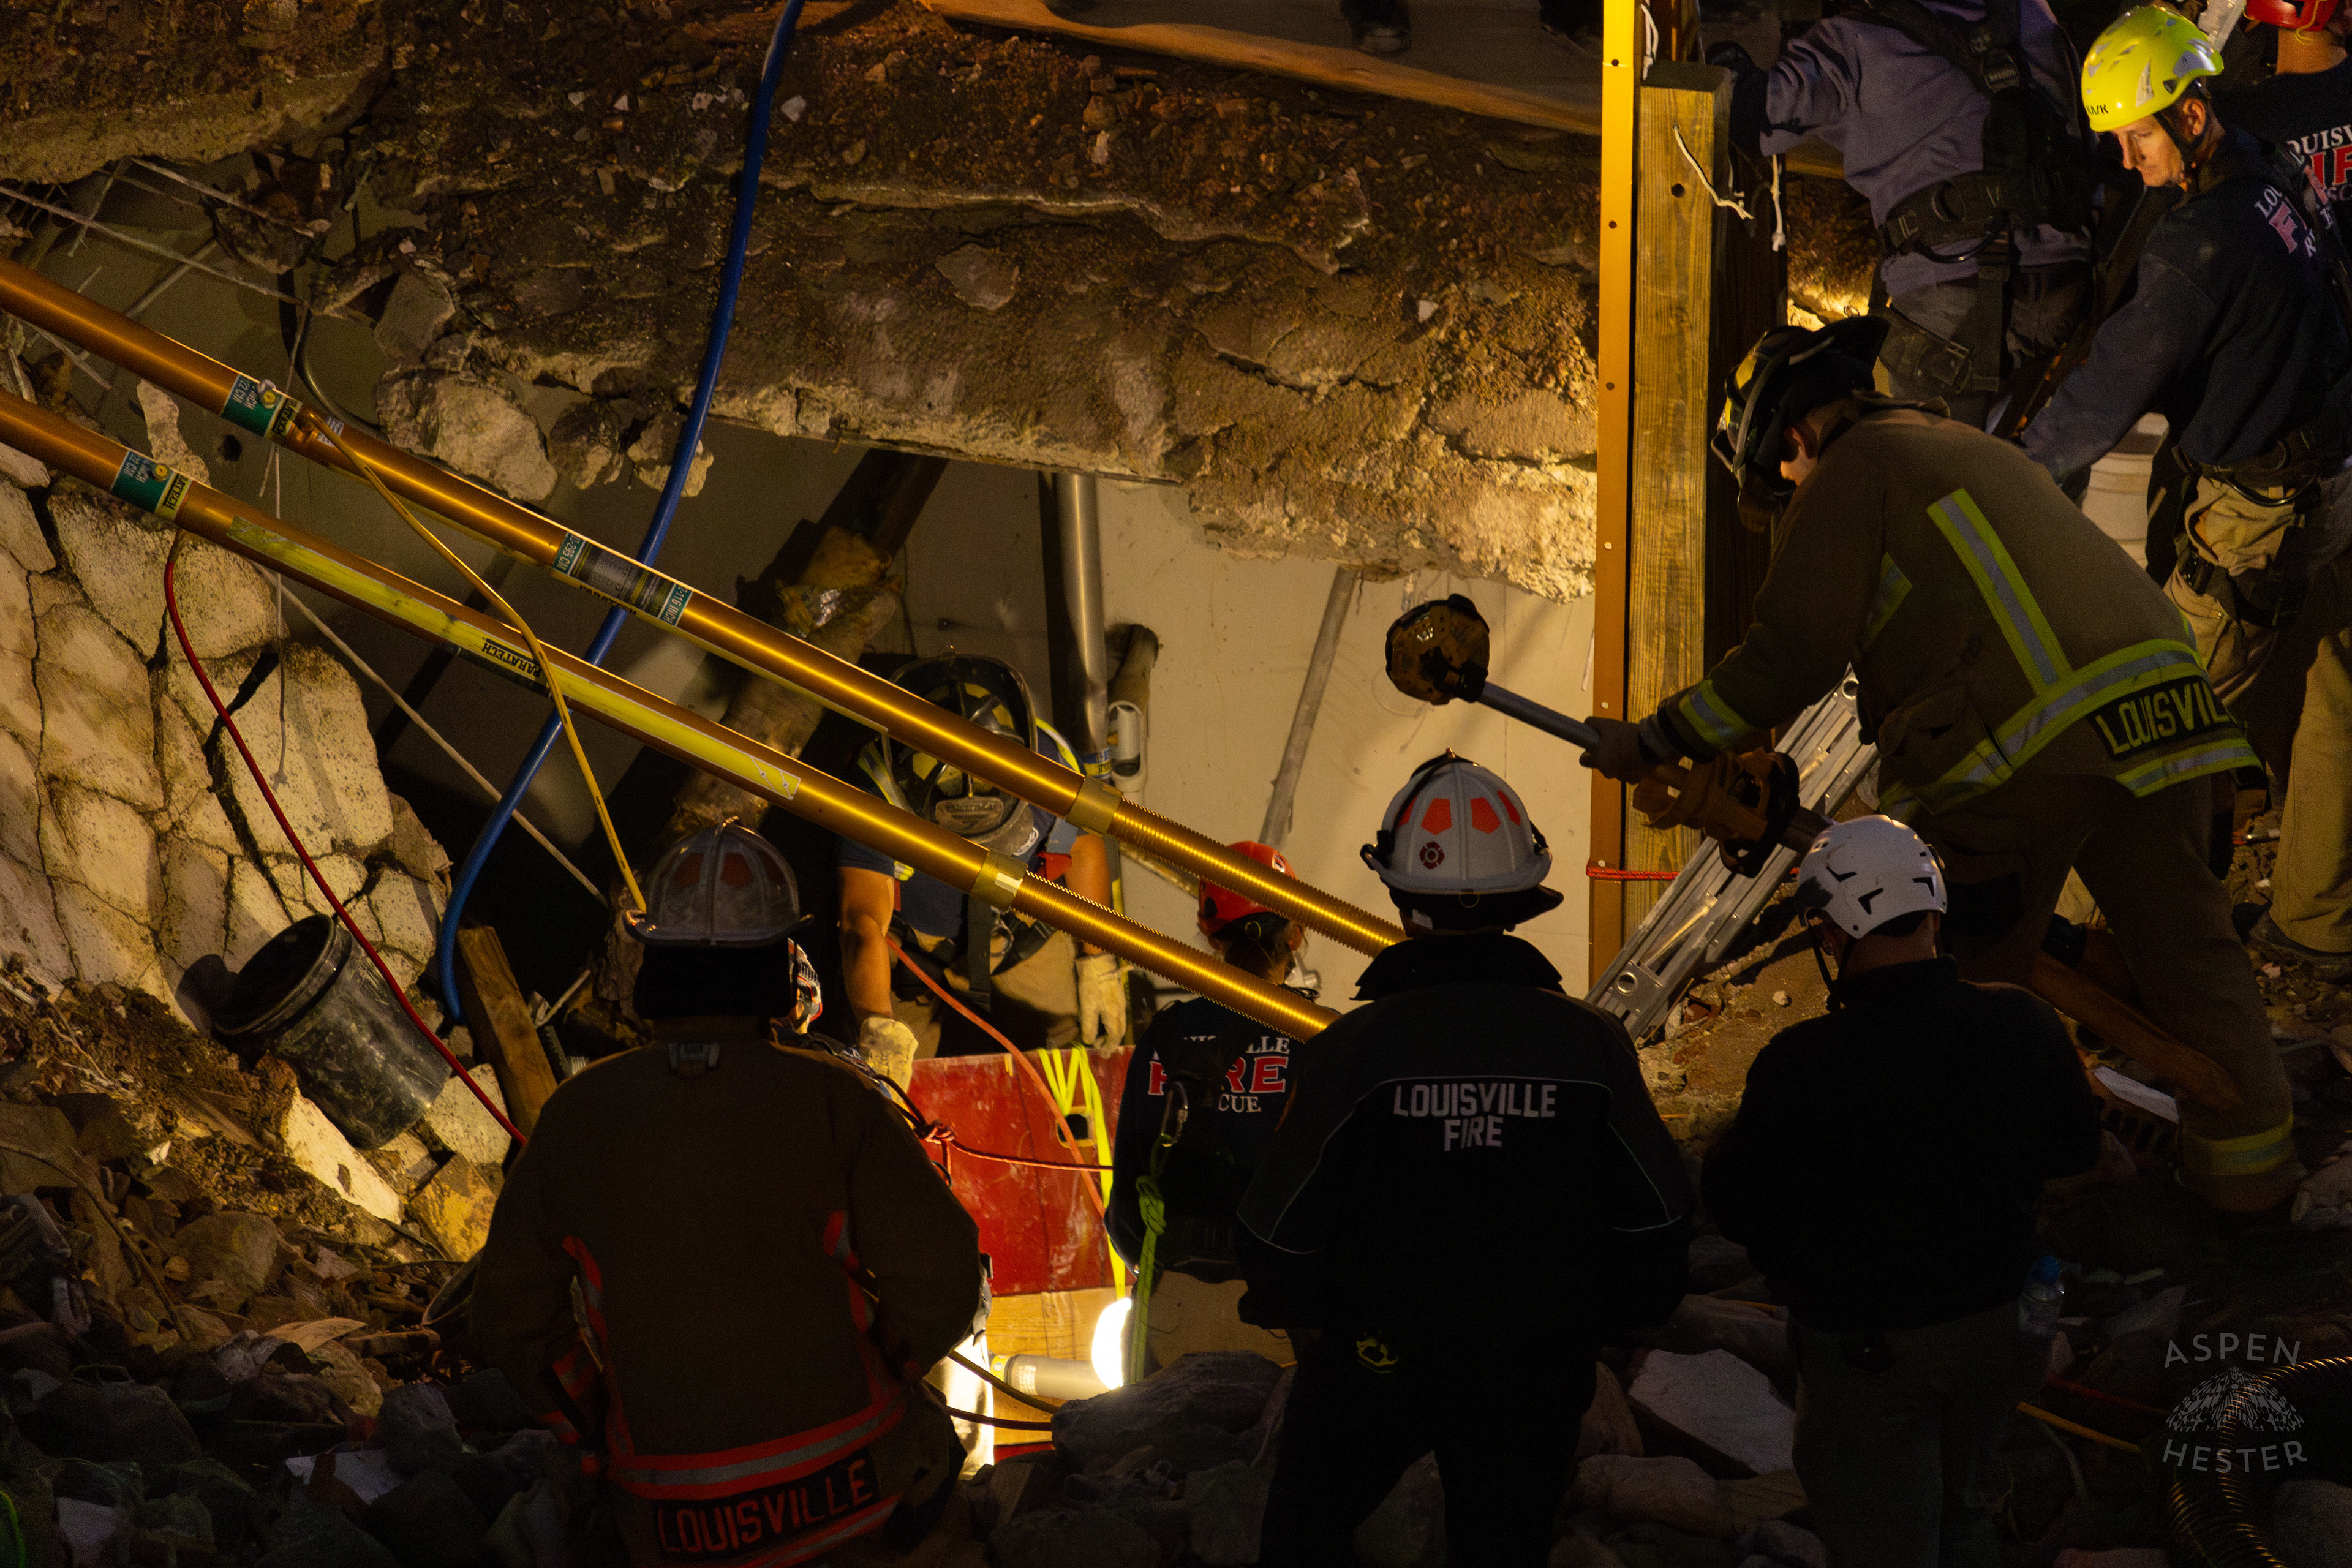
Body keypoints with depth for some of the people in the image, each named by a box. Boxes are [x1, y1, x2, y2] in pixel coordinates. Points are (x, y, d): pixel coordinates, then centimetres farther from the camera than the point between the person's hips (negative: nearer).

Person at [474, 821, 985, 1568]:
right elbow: (942, 1281, -10)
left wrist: (606, 1430, 17)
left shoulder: (579, 1114, -2)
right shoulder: (830, 1097, -10)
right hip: (853, 1495, 0)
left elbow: (511, 1319, 4)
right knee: (927, 1438, 30)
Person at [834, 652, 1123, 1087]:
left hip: (1022, 934, 2)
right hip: (911, 947, -1)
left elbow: (1084, 845, -7)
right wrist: (877, 1025, -61)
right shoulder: (875, 790, -37)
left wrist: (1097, 963, -1)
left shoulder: (1050, 763, -29)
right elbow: (863, 924, -44)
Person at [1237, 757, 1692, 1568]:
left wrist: (1287, 1311, 10)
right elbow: (1657, 1220, -3)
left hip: (1372, 1371, -2)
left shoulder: (1353, 1047, -18)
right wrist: (1618, 1320, 15)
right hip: (1534, 1377, 2)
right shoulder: (1591, 1043, -10)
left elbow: (1280, 1230, -11)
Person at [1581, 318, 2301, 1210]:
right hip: (2163, 717, 7)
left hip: (2023, 749, -7)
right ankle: (2247, 1164, 22)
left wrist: (1652, 744, 7)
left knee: (1970, 973, 9)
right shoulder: (1983, 454, 31)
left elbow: (1791, 660, 0)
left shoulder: (1854, 468, 7)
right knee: (2187, 950, 16)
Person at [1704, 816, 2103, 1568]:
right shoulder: (2024, 1025, -13)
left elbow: (1733, 1205, -17)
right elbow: (2075, 1153, 3)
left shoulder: (1804, 1064, -27)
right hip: (2000, 1321, 5)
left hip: (1865, 1347, -4)